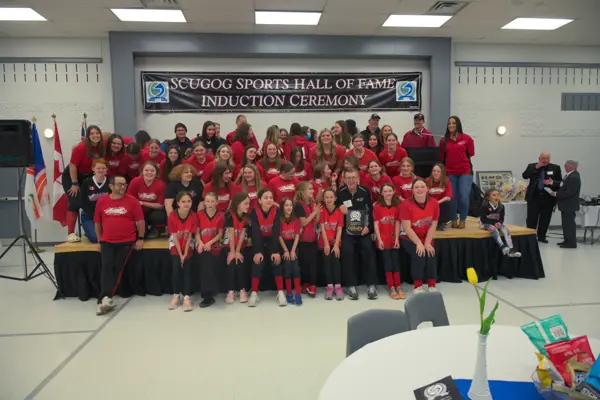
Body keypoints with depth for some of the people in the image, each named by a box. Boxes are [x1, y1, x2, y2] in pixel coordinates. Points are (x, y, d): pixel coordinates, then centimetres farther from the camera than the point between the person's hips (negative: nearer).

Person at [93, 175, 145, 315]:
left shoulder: (132, 201, -5)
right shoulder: (101, 202, 4)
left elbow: (140, 221, 0)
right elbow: (97, 222, 13)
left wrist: (140, 239, -2)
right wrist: (99, 240, 11)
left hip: (126, 241, -2)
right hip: (107, 241, 2)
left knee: (118, 268, -6)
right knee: (106, 267, -12)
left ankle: (105, 298, -3)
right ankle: (106, 298, -18)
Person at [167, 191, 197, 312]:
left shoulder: (193, 216, -16)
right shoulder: (172, 216, -19)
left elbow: (189, 237, -11)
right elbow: (175, 237, -15)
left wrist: (185, 254, -16)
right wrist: (180, 254, -16)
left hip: (188, 244, 0)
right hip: (175, 243, 0)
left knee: (187, 268, -12)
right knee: (176, 266, -15)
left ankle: (187, 297, -10)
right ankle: (176, 295, -2)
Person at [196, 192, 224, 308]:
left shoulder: (220, 215, 2)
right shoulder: (199, 214, 5)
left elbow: (220, 234, 1)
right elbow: (197, 232, 4)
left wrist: (210, 243, -12)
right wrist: (200, 242, -13)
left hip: (214, 246, -1)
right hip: (202, 246, 1)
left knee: (209, 265, -20)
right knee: (206, 264, -18)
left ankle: (207, 296, -7)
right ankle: (209, 296, -5)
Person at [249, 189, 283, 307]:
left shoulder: (276, 210, -17)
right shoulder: (254, 212, -18)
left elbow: (276, 231, -23)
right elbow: (255, 232, -25)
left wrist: (276, 251, -30)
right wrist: (257, 252, -34)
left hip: (272, 241, 0)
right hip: (259, 241, 0)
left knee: (276, 261, -20)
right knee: (258, 262, -21)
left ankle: (280, 292, -12)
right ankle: (254, 293, -12)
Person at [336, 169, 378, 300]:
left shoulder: (365, 191, 0)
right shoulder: (340, 192, -3)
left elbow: (371, 210, 4)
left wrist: (369, 226, -5)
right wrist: (340, 207, -18)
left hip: (363, 230, 1)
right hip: (347, 230, -1)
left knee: (368, 250, -17)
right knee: (347, 251, -21)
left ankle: (371, 285, -5)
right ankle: (351, 286, -9)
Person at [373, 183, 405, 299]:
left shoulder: (397, 206, 5)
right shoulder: (377, 206, -4)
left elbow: (397, 223, 2)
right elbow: (376, 224, -5)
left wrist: (397, 239, -5)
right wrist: (379, 240, -11)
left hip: (394, 239, 3)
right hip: (383, 239, -3)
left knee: (396, 262, 4)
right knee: (388, 263, -1)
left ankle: (398, 287, 9)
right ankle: (391, 288, 3)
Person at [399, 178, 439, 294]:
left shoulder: (434, 203, -7)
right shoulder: (406, 204, -19)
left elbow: (433, 225, -5)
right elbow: (407, 228, -20)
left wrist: (427, 243, -12)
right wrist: (419, 243, -22)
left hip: (426, 238, 4)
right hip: (409, 238, -3)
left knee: (431, 255, -18)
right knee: (418, 255, -24)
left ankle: (432, 286, -3)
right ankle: (417, 287, -11)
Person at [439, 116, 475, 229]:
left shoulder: (467, 138, 1)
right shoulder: (444, 140, 5)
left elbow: (470, 154, 6)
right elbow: (441, 157, 6)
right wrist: (443, 170, 0)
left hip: (465, 172, -1)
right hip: (450, 173, 1)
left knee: (464, 197, -6)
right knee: (452, 197, 4)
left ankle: (462, 220, 12)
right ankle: (453, 220, 19)